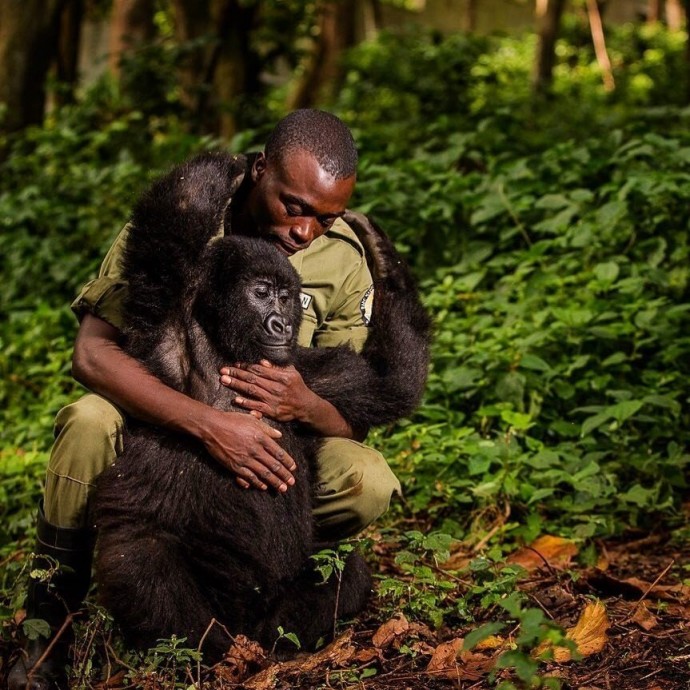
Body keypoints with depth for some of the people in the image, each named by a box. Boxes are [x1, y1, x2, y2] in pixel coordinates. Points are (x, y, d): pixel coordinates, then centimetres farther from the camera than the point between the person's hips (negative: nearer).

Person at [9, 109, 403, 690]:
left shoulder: (343, 261, -10)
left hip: (270, 443, 2)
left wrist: (306, 405, -35)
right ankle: (47, 625, -15)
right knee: (91, 422, -34)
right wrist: (210, 423, -41)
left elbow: (354, 425, -9)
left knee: (368, 483, -25)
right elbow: (92, 353, -28)